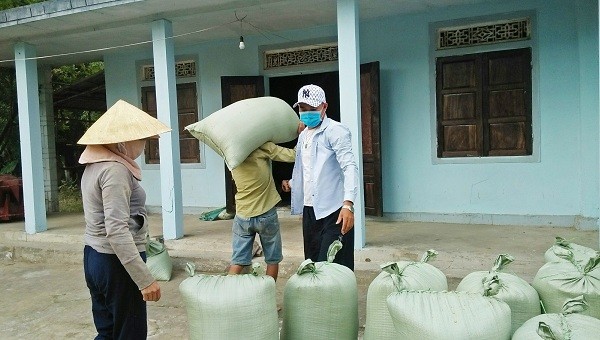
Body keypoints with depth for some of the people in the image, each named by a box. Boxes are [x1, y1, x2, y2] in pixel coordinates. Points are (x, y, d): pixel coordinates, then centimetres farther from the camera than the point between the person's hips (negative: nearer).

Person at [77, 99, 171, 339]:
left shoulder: (95, 164, 10)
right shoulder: (115, 169, -20)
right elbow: (117, 231, -27)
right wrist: (145, 279, -27)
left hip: (94, 256, 9)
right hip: (116, 262, -9)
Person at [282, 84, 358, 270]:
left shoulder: (335, 131, -8)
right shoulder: (303, 135, 17)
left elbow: (350, 167, -19)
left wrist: (348, 204, -30)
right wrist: (292, 183, 16)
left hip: (333, 211, -8)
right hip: (309, 209, 8)